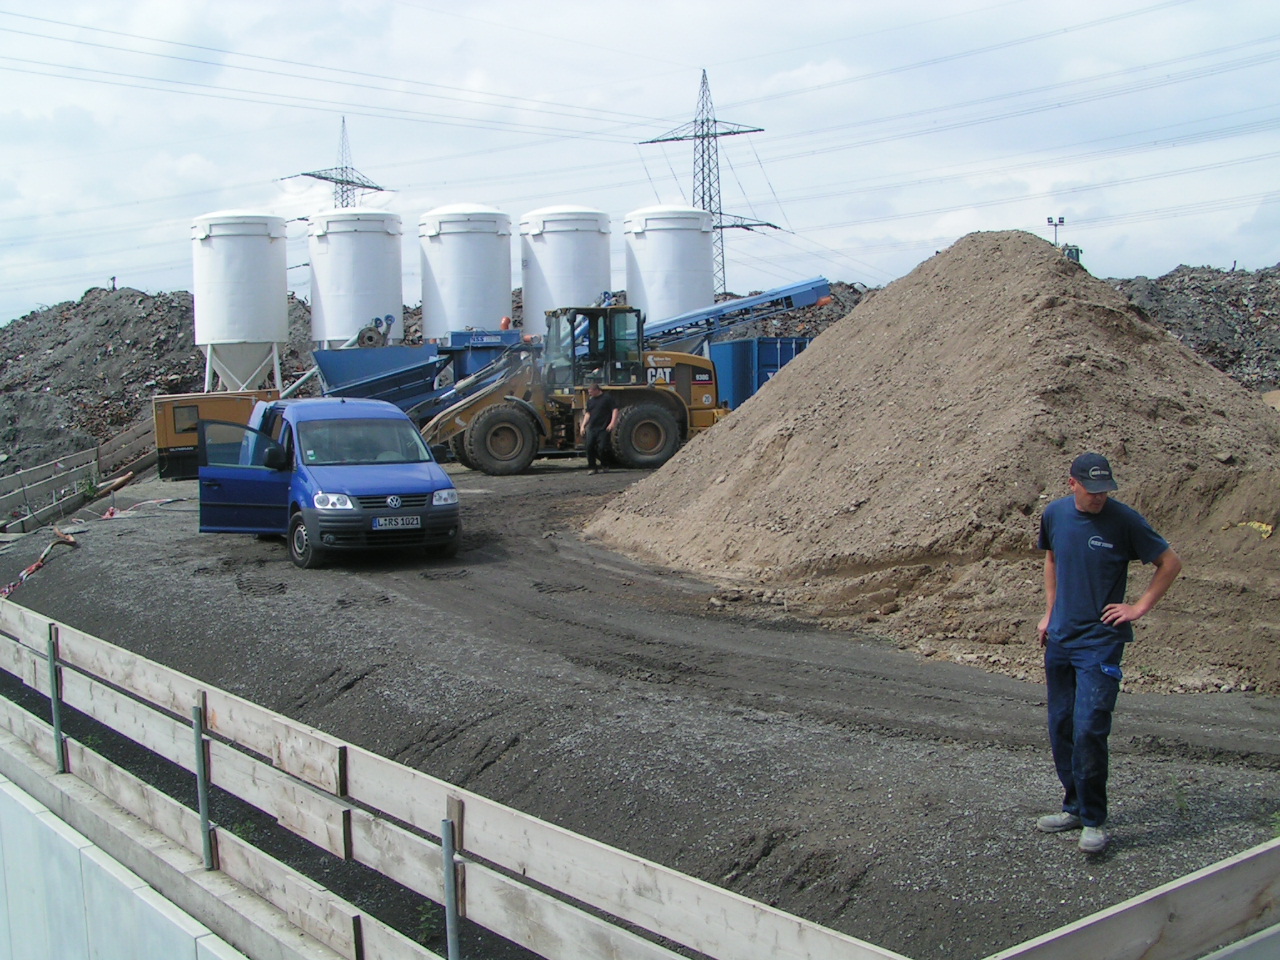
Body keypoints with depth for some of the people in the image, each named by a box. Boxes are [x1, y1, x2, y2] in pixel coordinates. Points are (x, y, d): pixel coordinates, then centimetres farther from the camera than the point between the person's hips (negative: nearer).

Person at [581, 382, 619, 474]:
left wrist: (612, 423, -17)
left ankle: (601, 467, 8)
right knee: (589, 447, -2)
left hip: (604, 428, -6)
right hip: (592, 428, 6)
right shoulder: (590, 400, 16)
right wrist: (583, 425, 14)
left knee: (601, 448, -8)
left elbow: (615, 410, -7)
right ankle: (592, 467, 5)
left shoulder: (607, 398, -2)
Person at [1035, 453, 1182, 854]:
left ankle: (1094, 820, 0)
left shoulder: (1125, 521, -12)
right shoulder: (1054, 514, 2)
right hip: (1060, 638, 5)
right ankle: (1075, 806, 26)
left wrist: (1140, 607, -7)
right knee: (1061, 727, 11)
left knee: (1089, 730, -12)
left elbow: (1171, 563, -2)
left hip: (1101, 642, -5)